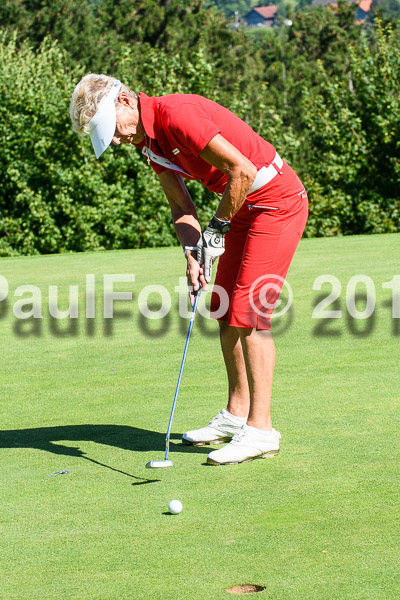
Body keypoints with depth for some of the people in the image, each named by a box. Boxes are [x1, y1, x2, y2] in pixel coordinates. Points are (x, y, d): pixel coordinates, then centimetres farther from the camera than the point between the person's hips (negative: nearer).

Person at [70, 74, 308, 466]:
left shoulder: (176, 114, -23)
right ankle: (237, 415, 21)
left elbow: (242, 171, -26)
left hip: (276, 201, -10)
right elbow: (181, 207, 8)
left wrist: (217, 228, -14)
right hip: (244, 209, 10)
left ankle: (261, 429, -10)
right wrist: (193, 254, -9)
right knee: (225, 310, 11)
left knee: (248, 311, -13)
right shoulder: (149, 141, 6)